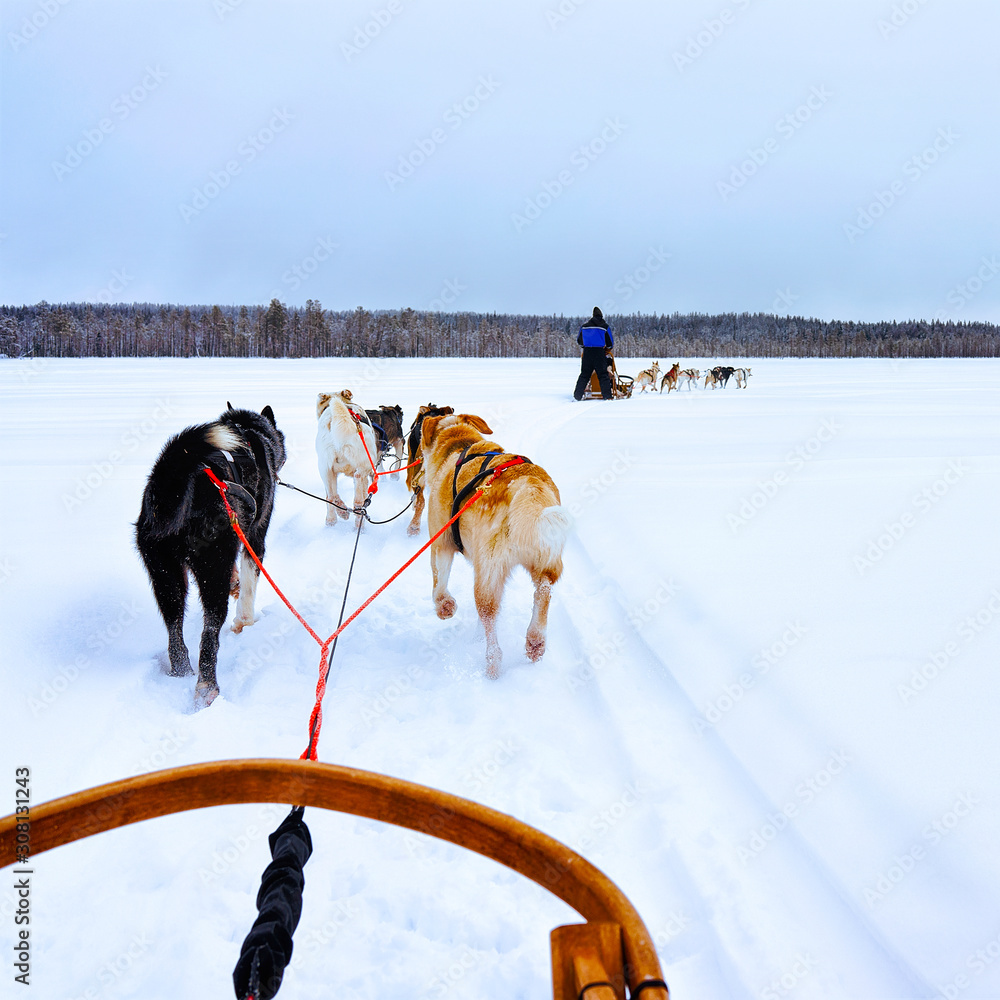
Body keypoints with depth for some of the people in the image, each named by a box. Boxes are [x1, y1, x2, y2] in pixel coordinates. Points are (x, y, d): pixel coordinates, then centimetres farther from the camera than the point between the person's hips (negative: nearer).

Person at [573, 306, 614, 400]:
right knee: (603, 375, 1)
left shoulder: (584, 326, 10)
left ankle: (577, 395, 4)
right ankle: (607, 395, -4)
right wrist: (607, 348, 26)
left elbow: (579, 341, 19)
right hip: (600, 353, -3)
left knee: (584, 375, 8)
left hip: (587, 353, 3)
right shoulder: (605, 327, 2)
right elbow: (610, 343, 5)